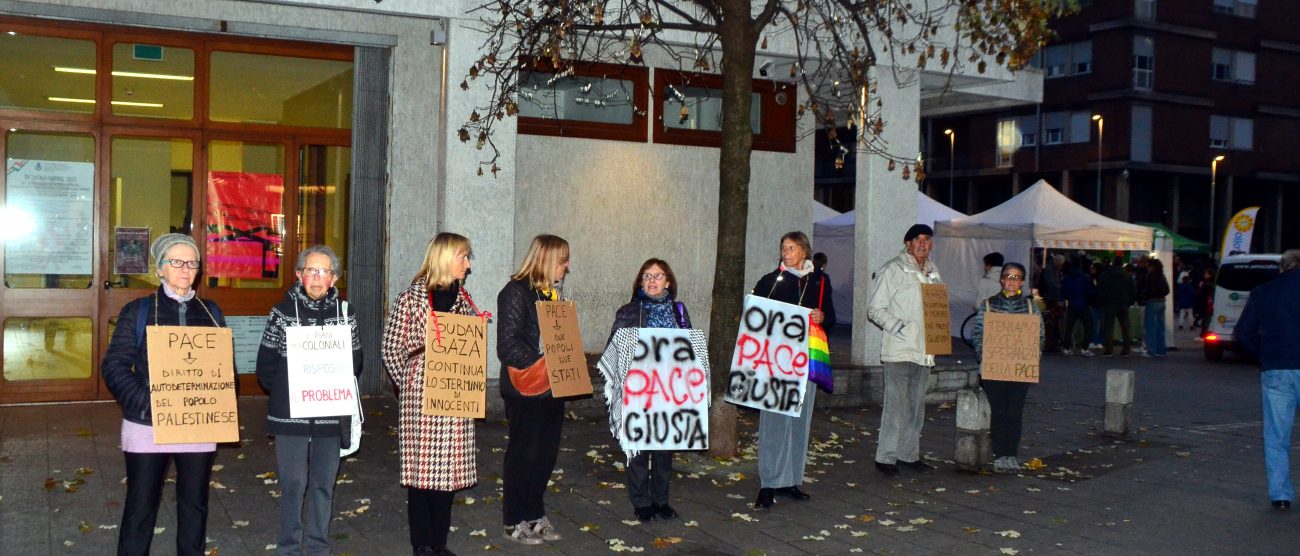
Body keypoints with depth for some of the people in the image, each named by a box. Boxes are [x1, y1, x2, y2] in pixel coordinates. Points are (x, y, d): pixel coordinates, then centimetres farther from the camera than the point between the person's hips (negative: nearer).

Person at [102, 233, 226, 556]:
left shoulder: (211, 313, 8)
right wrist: (145, 402, -19)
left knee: (195, 504, 12)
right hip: (148, 426, -3)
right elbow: (114, 366, -6)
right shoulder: (138, 311, -1)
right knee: (140, 506, 6)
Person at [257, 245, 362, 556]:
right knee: (293, 483, 0)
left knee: (324, 484, 9)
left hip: (331, 415, 2)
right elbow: (265, 365, 2)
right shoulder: (282, 312, -1)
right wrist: (283, 393, -2)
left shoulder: (345, 314, 4)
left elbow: (355, 361, 12)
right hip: (289, 414, -2)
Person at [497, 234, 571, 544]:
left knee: (546, 454, 12)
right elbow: (508, 344, -18)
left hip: (552, 388, 8)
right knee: (523, 455, 2)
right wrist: (542, 365, -22)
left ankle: (535, 514, 25)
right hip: (526, 390, -8)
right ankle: (515, 521, 15)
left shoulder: (551, 292, 13)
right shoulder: (516, 292, -13)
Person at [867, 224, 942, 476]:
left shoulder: (932, 271, 16)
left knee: (917, 404, 11)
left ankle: (909, 454, 21)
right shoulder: (894, 269, -4)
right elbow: (875, 310, -7)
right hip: (899, 349, -7)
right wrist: (900, 327, -19)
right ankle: (886, 457, -3)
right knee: (896, 403, -9)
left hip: (924, 349, 7)